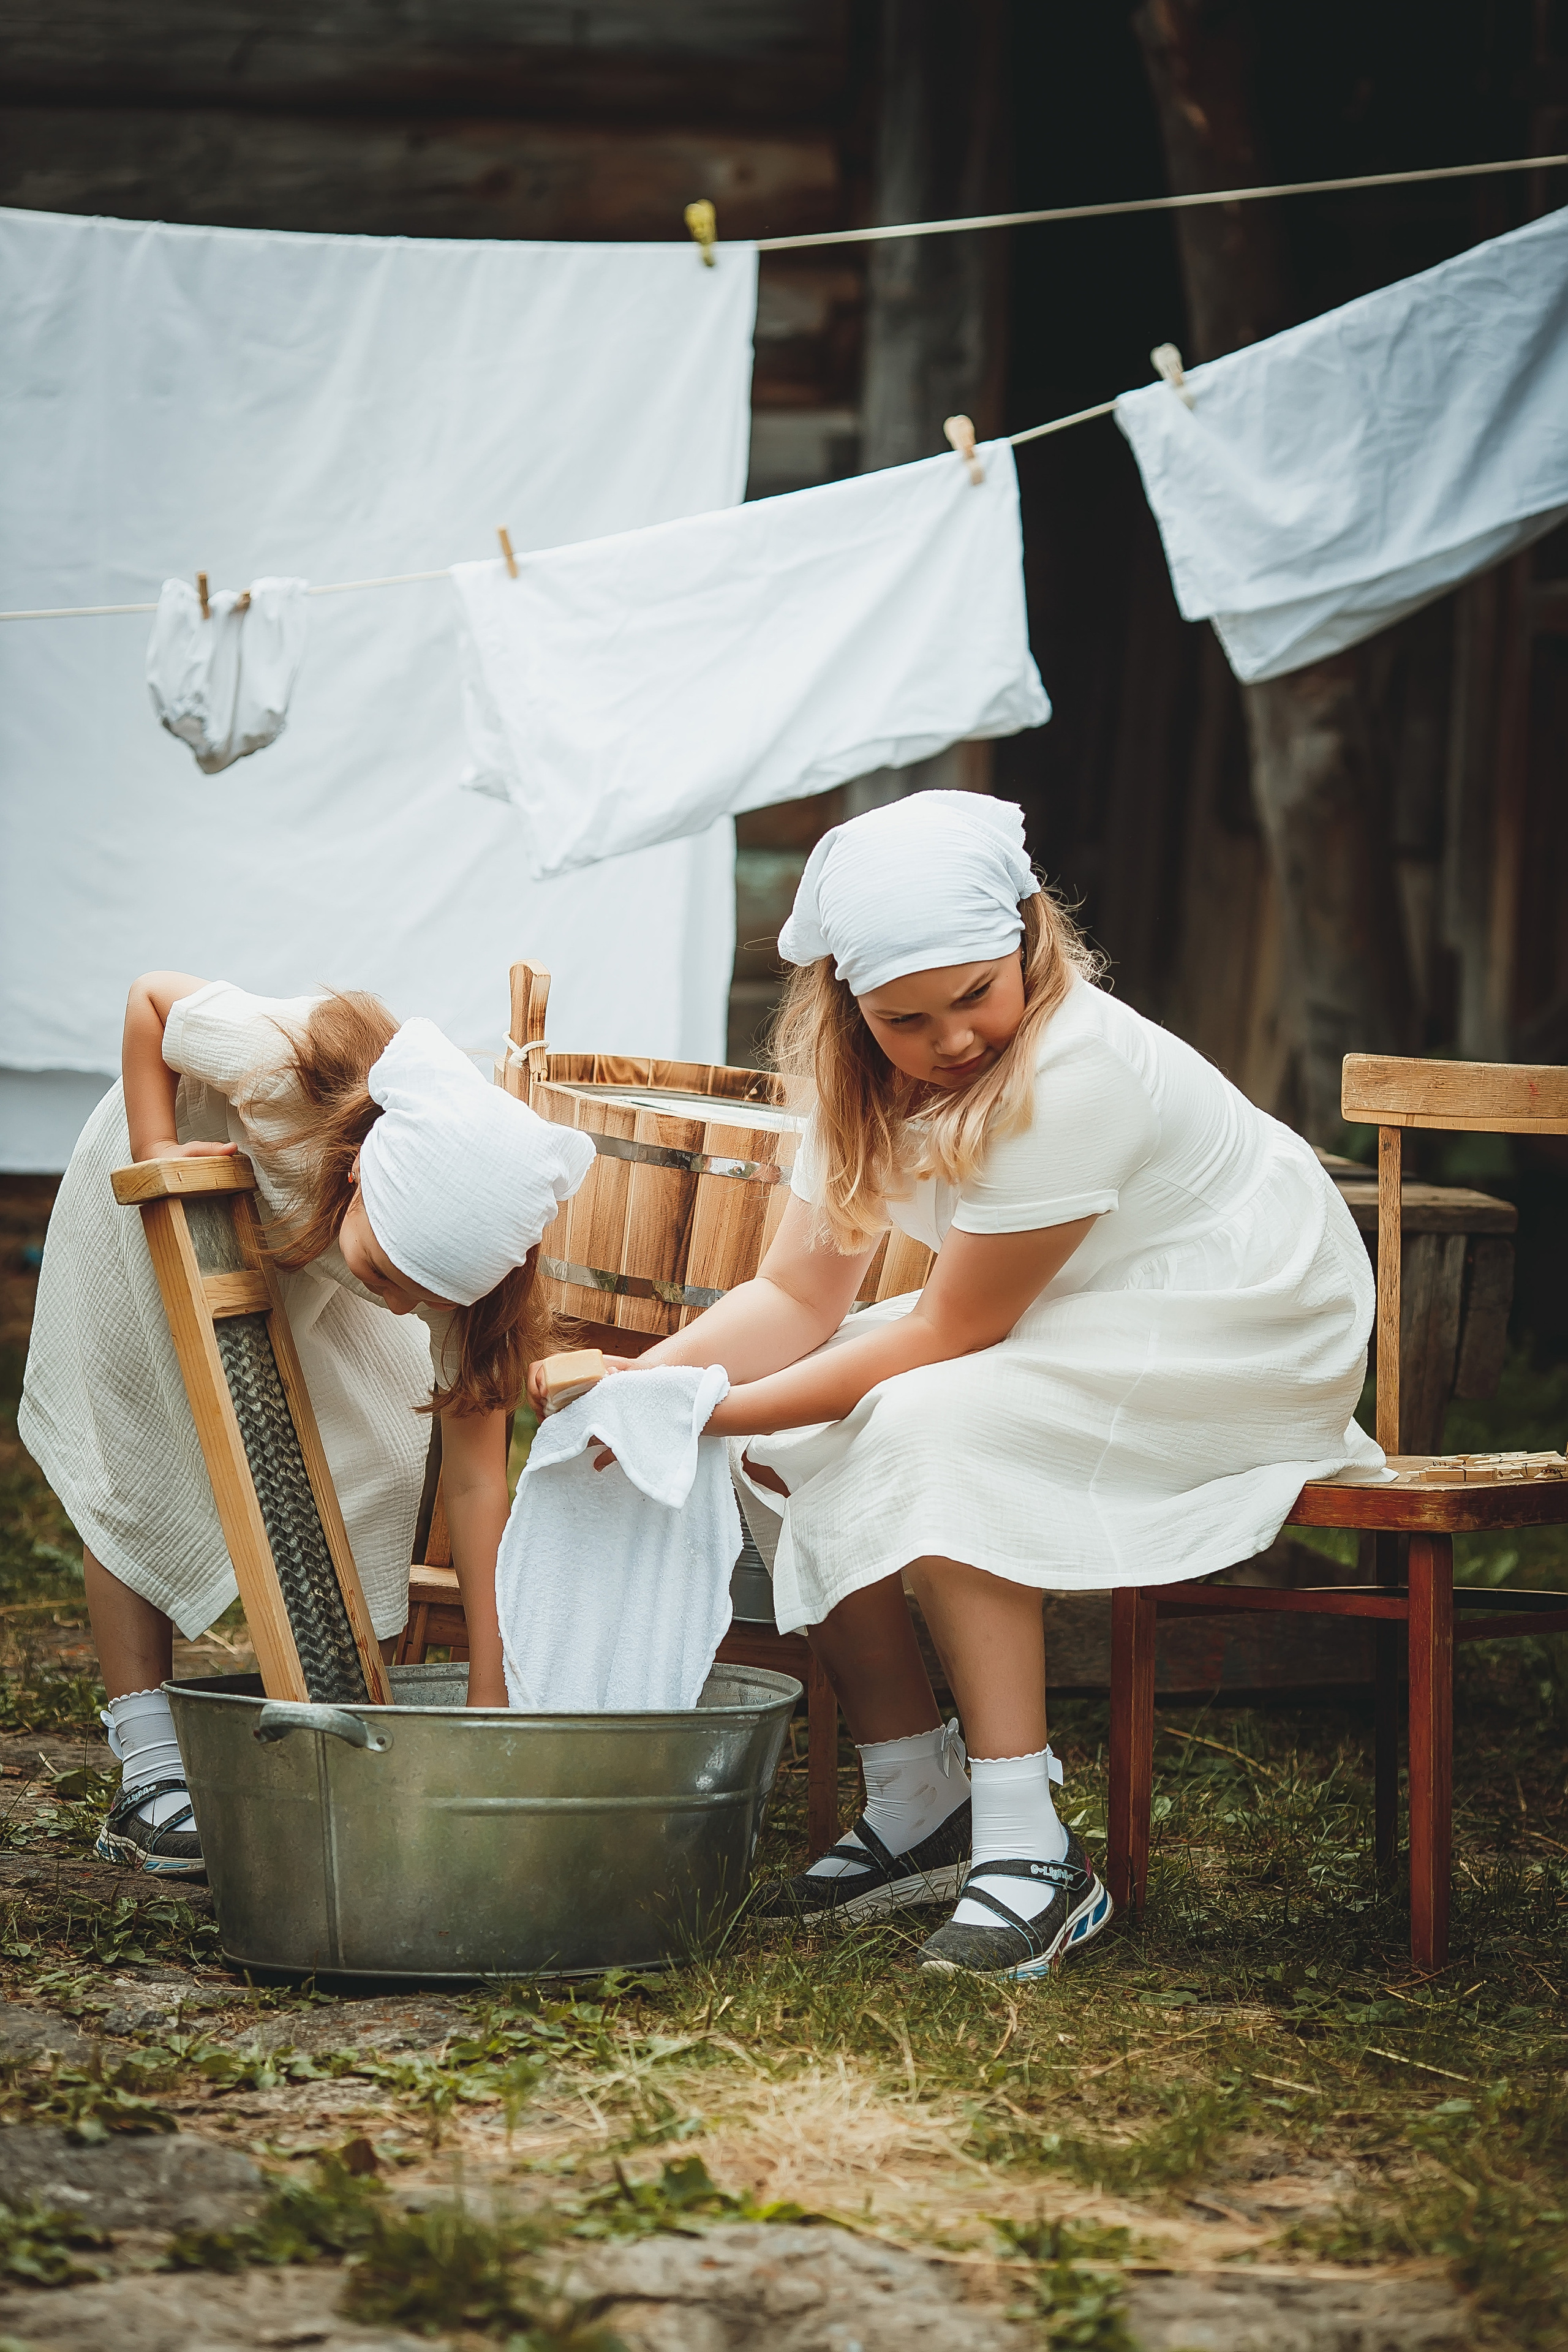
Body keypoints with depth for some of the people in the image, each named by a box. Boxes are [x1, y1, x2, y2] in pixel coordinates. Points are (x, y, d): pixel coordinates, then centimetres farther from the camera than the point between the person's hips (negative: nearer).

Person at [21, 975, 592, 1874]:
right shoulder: (271, 1064, -46)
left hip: (310, 1266, 2)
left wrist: (490, 1687, -32)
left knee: (375, 1458, -11)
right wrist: (155, 1152, -32)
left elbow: (475, 1477, -31)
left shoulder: (458, 1252, -35)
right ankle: (151, 1781, 2)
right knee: (134, 1464, -3)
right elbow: (151, 995, -22)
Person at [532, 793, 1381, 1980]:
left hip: (1252, 1341, -9)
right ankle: (916, 1805, 4)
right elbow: (800, 1294, -6)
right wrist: (647, 1382, -25)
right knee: (784, 1441, -7)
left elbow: (950, 1330, -26)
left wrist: (714, 1414, -27)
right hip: (1069, 1333, 9)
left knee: (935, 1427, -30)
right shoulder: (873, 1073, -5)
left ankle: (1031, 1850, -27)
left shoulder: (1073, 1071, -30)